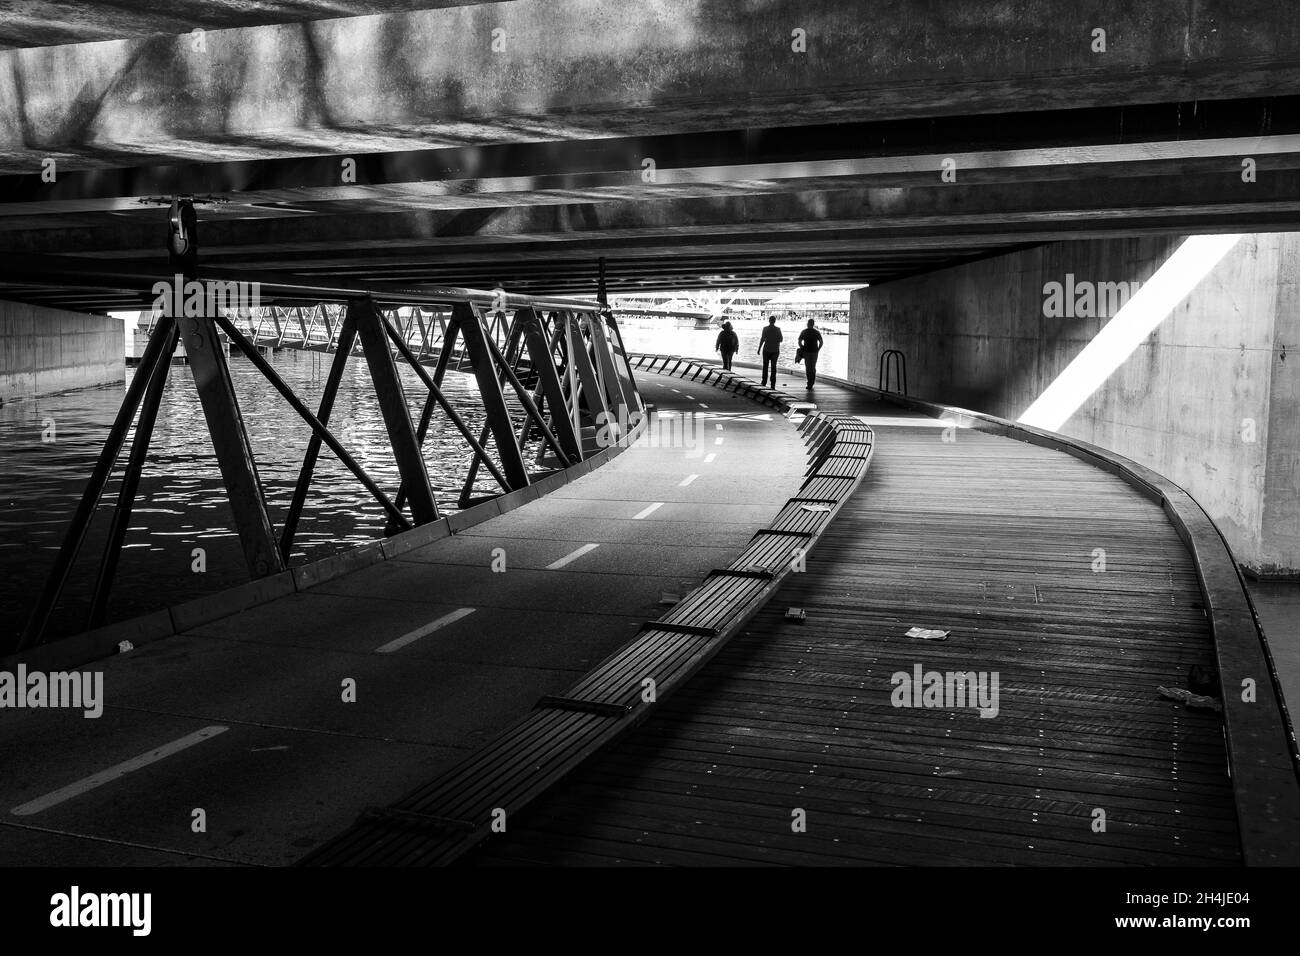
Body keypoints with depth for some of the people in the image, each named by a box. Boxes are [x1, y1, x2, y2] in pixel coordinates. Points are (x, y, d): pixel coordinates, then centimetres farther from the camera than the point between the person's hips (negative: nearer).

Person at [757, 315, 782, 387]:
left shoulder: (765, 329, -8)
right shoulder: (778, 329, -2)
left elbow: (762, 339, -10)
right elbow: (780, 340, 2)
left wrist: (759, 349, -4)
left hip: (766, 350, -1)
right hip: (775, 350, 1)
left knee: (765, 366, 12)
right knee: (773, 367, 4)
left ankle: (764, 382, 10)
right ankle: (773, 385, -1)